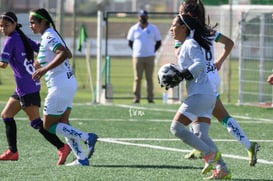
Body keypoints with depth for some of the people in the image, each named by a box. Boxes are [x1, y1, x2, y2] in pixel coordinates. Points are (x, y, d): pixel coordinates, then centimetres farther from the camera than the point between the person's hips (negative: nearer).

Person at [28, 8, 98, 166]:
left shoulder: (48, 37, -15)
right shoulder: (52, 35, 14)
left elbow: (63, 54, -31)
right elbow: (67, 54, 27)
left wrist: (45, 69, -30)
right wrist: (44, 64, 27)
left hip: (60, 86, -10)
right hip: (69, 83, 10)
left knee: (49, 126, -2)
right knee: (63, 124, 13)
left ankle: (87, 137, -11)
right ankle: (82, 159, 9)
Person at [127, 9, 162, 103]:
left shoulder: (153, 28, 6)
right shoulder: (134, 29, 6)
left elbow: (158, 42, 11)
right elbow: (130, 42, 14)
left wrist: (152, 51, 4)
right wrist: (136, 51, 6)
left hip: (149, 57, 0)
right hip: (137, 57, 0)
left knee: (149, 78, 0)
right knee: (137, 78, -1)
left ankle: (150, 98, 1)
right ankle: (136, 97, 0)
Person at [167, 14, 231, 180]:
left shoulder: (190, 44, -8)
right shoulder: (187, 45, 21)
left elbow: (200, 64, -22)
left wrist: (181, 75, -19)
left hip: (199, 95, -10)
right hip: (208, 95, 10)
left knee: (176, 128, -10)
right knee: (202, 136, 6)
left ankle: (210, 154, -11)